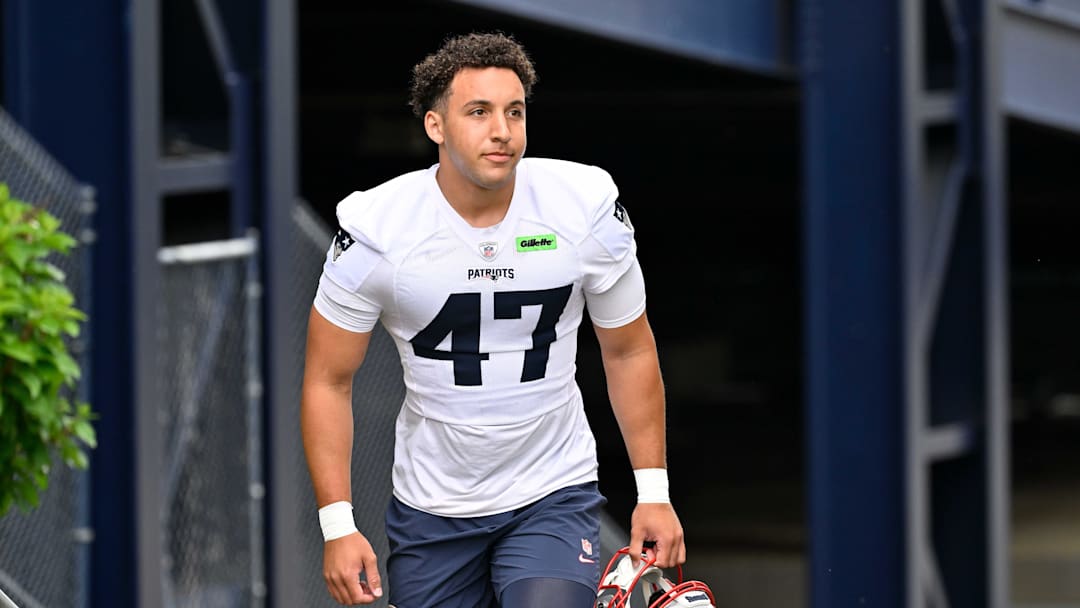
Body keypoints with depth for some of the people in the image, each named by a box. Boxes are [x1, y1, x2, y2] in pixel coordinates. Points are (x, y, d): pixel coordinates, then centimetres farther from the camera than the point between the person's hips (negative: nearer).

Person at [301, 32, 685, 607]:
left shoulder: (587, 208, -8)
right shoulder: (375, 229, -12)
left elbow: (629, 352, 5)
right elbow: (328, 382, -4)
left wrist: (653, 492, 3)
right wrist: (337, 526, -10)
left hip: (555, 496, -1)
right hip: (430, 510, 1)